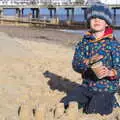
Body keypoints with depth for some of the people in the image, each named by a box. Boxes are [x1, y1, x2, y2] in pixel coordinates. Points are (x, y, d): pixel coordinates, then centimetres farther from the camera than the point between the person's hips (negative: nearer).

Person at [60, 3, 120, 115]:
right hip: (87, 86, 4)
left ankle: (109, 102, 10)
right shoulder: (84, 42, 3)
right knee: (64, 104, -4)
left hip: (106, 89, -4)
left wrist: (110, 72, -33)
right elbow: (75, 65, -6)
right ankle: (88, 101, 18)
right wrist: (88, 61, -27)